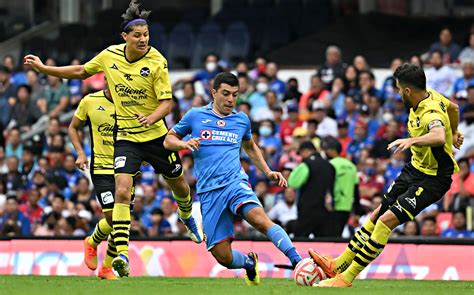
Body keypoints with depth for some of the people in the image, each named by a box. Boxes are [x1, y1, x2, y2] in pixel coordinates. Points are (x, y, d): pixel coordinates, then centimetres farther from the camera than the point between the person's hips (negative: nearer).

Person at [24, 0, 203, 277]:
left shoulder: (156, 62, -15)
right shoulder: (110, 56, -5)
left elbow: (167, 102, -14)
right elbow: (81, 71, 12)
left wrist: (152, 118, -34)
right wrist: (43, 68, 11)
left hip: (156, 135, -1)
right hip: (126, 137, 1)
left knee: (178, 184, 18)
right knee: (122, 191, -18)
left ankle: (187, 216, 54)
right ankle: (122, 254, -23)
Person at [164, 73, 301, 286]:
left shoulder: (241, 120, 14)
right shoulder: (195, 116, 8)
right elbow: (168, 140, 15)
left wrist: (268, 172, 21)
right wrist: (184, 143, -7)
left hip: (235, 182, 0)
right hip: (209, 193, 0)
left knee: (260, 219, -34)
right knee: (223, 257, -7)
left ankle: (298, 262, -40)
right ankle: (250, 262, 27)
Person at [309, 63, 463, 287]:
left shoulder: (430, 115, -31)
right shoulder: (430, 95, -3)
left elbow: (439, 137, -54)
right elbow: (453, 108, 18)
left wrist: (412, 140, -68)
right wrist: (454, 133, 35)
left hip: (433, 179, -10)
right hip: (415, 168, 10)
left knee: (387, 220, -18)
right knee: (378, 215, 12)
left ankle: (347, 277, -15)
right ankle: (339, 265, 20)